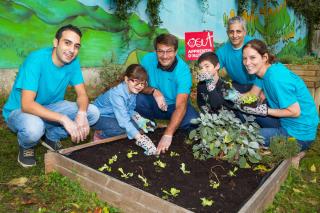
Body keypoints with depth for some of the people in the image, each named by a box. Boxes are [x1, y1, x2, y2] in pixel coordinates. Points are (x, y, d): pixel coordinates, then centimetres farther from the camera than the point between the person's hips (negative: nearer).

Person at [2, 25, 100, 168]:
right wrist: (64, 119, -44)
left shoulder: (73, 61, -11)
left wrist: (81, 113, -32)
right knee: (33, 127, -40)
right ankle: (26, 147, -1)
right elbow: (27, 105, -35)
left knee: (93, 113, -13)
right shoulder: (37, 59, -28)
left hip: (50, 108, 5)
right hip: (19, 111, -5)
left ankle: (52, 137, 8)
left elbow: (82, 94, -10)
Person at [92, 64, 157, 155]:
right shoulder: (116, 94, -35)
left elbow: (130, 110, 2)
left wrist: (141, 120, -17)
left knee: (135, 124, -11)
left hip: (114, 116, 8)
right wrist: (140, 138, -48)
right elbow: (124, 120, -42)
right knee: (121, 129, -32)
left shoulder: (133, 90, -11)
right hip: (99, 116, -8)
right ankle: (100, 135, -3)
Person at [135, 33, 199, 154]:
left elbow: (181, 105, -36)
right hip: (154, 105, 2)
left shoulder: (183, 70, -26)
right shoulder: (148, 59, -16)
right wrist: (154, 91, -31)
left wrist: (168, 135, -46)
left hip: (174, 106, -2)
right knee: (136, 98, -28)